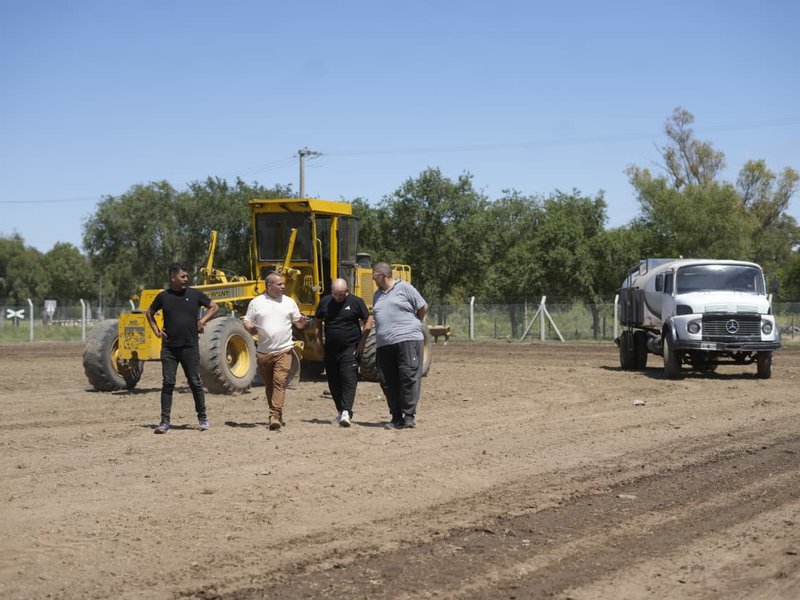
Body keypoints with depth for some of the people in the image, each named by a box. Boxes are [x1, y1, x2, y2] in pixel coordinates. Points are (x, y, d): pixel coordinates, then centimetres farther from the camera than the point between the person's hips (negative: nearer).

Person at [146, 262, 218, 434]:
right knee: (168, 383, -1)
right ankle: (165, 421, 2)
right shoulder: (163, 296, 3)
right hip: (169, 348, 0)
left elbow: (214, 307, 13)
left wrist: (203, 320, -1)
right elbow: (150, 313, 20)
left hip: (190, 347, 0)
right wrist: (157, 331, 8)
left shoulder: (194, 294, 2)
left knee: (195, 383, 4)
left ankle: (203, 418, 16)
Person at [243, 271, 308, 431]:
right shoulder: (256, 302, 3)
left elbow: (297, 322, 13)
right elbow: (246, 321, 7)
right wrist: (250, 328, -15)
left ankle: (275, 416, -19)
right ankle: (277, 415, 23)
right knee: (269, 385, 10)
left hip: (284, 351, -1)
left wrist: (301, 323, -10)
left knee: (280, 383, -14)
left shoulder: (289, 302, 7)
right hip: (263, 351, 1)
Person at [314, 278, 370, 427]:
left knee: (349, 380, -13)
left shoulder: (356, 302, -5)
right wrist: (319, 342, 8)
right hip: (330, 349, 5)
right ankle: (340, 411, 22)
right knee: (333, 382, 9)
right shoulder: (325, 302, 5)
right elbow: (318, 321, 17)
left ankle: (346, 412, -21)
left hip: (350, 348, -4)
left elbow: (367, 322, 0)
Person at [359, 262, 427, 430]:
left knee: (409, 376, -10)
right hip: (384, 344, 7)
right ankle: (397, 418, 7)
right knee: (387, 381, 2)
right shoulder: (378, 294, 20)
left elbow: (423, 307, 4)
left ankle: (409, 415, -6)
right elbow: (373, 317, 27)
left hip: (407, 340, -7)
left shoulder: (404, 288, 1)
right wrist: (363, 340, 25)